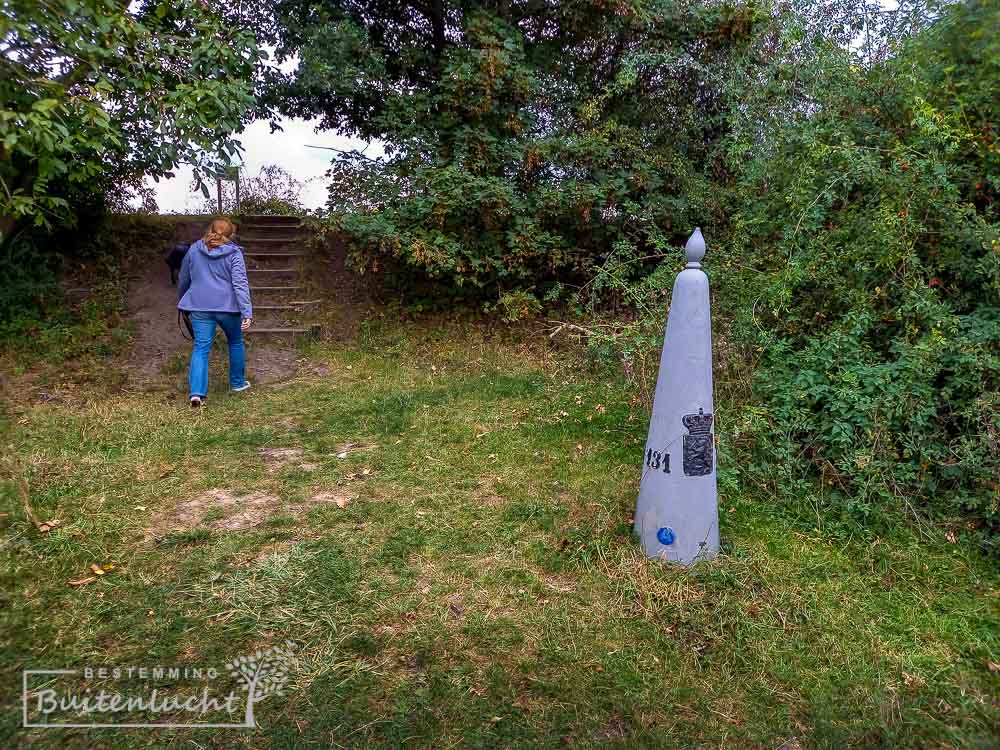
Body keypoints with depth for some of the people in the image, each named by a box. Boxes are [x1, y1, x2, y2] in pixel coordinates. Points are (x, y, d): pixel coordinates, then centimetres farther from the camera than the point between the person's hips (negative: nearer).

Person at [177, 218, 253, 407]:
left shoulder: (194, 250, 8)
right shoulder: (234, 253, -3)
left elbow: (183, 280, 18)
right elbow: (240, 283, -12)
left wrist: (181, 300, 36)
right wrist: (247, 313, -16)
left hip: (200, 307, 2)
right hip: (228, 306, -2)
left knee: (201, 348, 0)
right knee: (235, 342, 20)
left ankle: (197, 392, -13)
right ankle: (237, 382, 31)